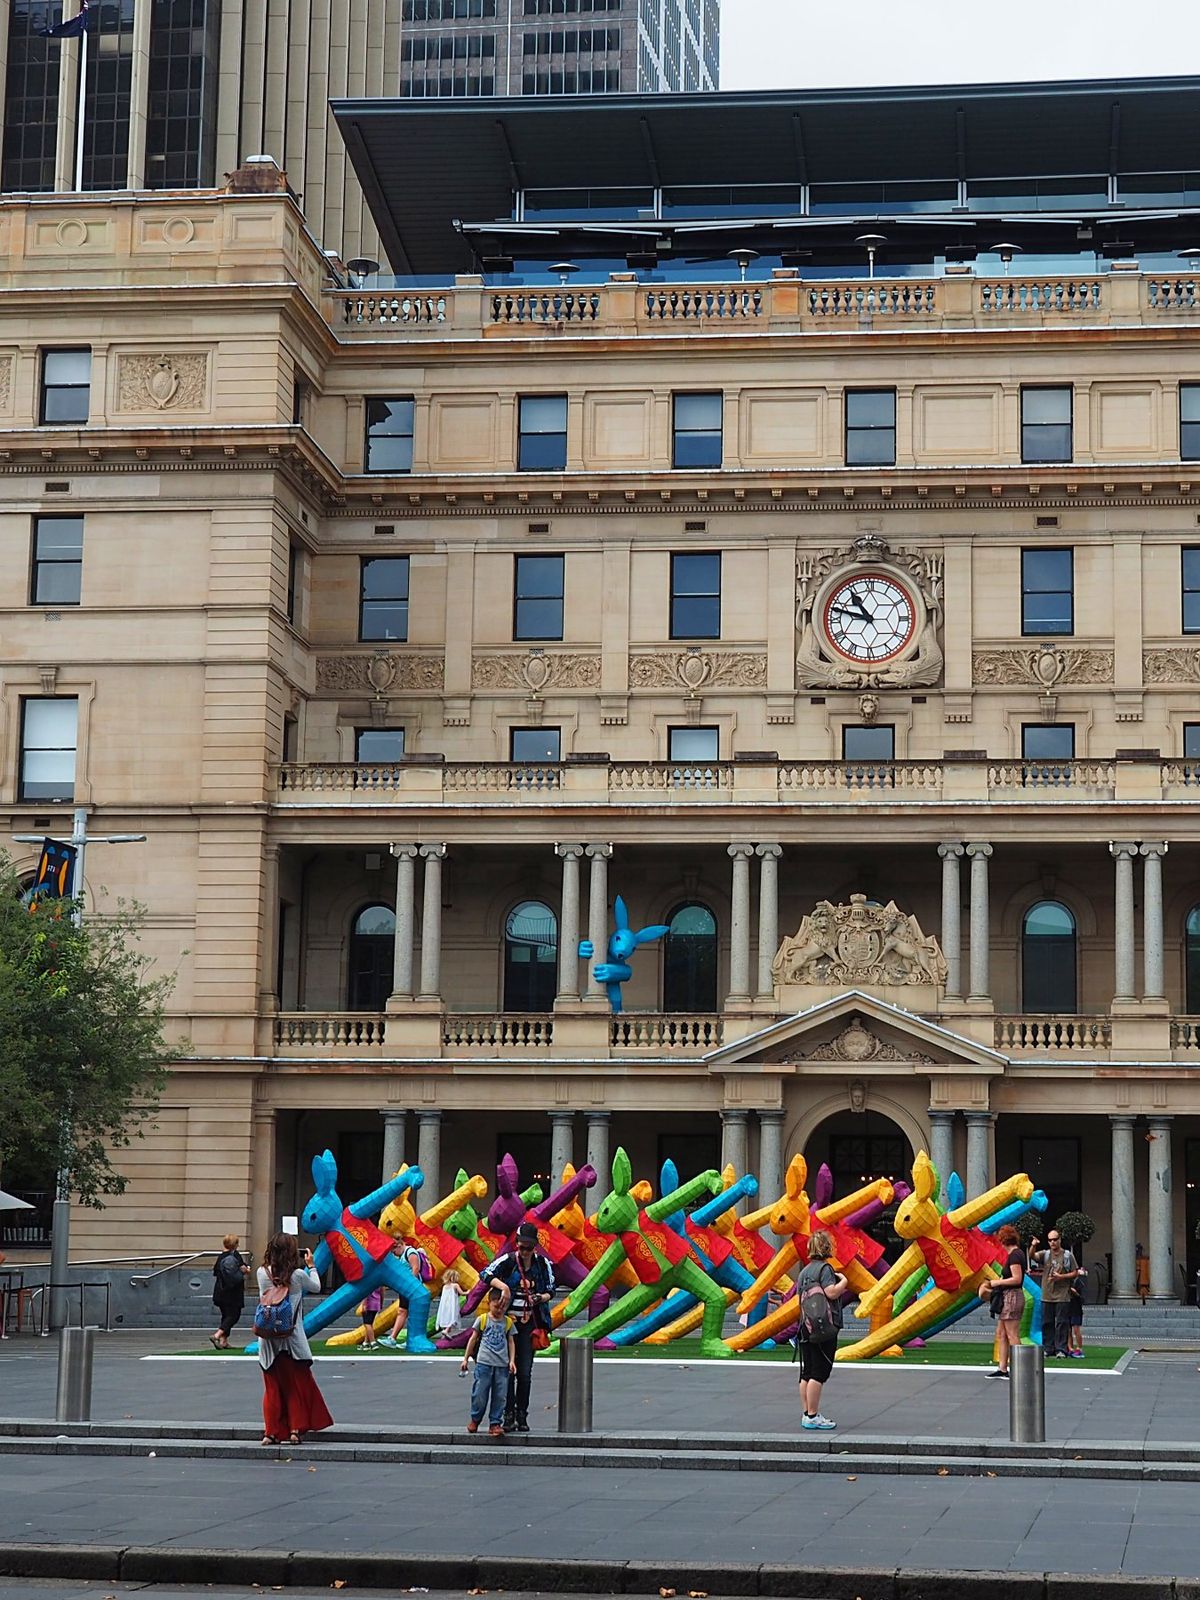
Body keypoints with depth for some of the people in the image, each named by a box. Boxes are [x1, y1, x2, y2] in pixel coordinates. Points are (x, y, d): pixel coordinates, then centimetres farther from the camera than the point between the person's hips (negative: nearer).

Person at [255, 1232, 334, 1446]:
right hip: (292, 1338, -2)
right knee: (297, 1384, 11)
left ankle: (271, 1431, 8)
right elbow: (316, 1287, 10)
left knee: (272, 1387, 9)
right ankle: (295, 1429, 8)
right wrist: (311, 1266, 24)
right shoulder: (297, 1275, -8)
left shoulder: (263, 1273, -3)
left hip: (269, 1340, 2)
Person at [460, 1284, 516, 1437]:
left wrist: (512, 1360, 3)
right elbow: (473, 1339, 9)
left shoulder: (508, 1322, 9)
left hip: (502, 1365, 2)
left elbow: (510, 1342, 13)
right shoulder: (482, 1319, 3)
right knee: (480, 1393, 0)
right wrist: (466, 1358, 10)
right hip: (484, 1362, -2)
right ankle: (475, 1420, 19)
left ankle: (495, 1424, 6)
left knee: (500, 1396, 0)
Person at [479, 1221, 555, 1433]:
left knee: (525, 1373, 1)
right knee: (508, 1370, -4)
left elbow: (550, 1292, 10)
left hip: (529, 1324, 2)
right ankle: (508, 1416, 1)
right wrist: (503, 1286, -25)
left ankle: (522, 1416, 10)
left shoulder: (542, 1263, 2)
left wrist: (541, 1298, -12)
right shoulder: (508, 1260, -5)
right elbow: (486, 1275, -11)